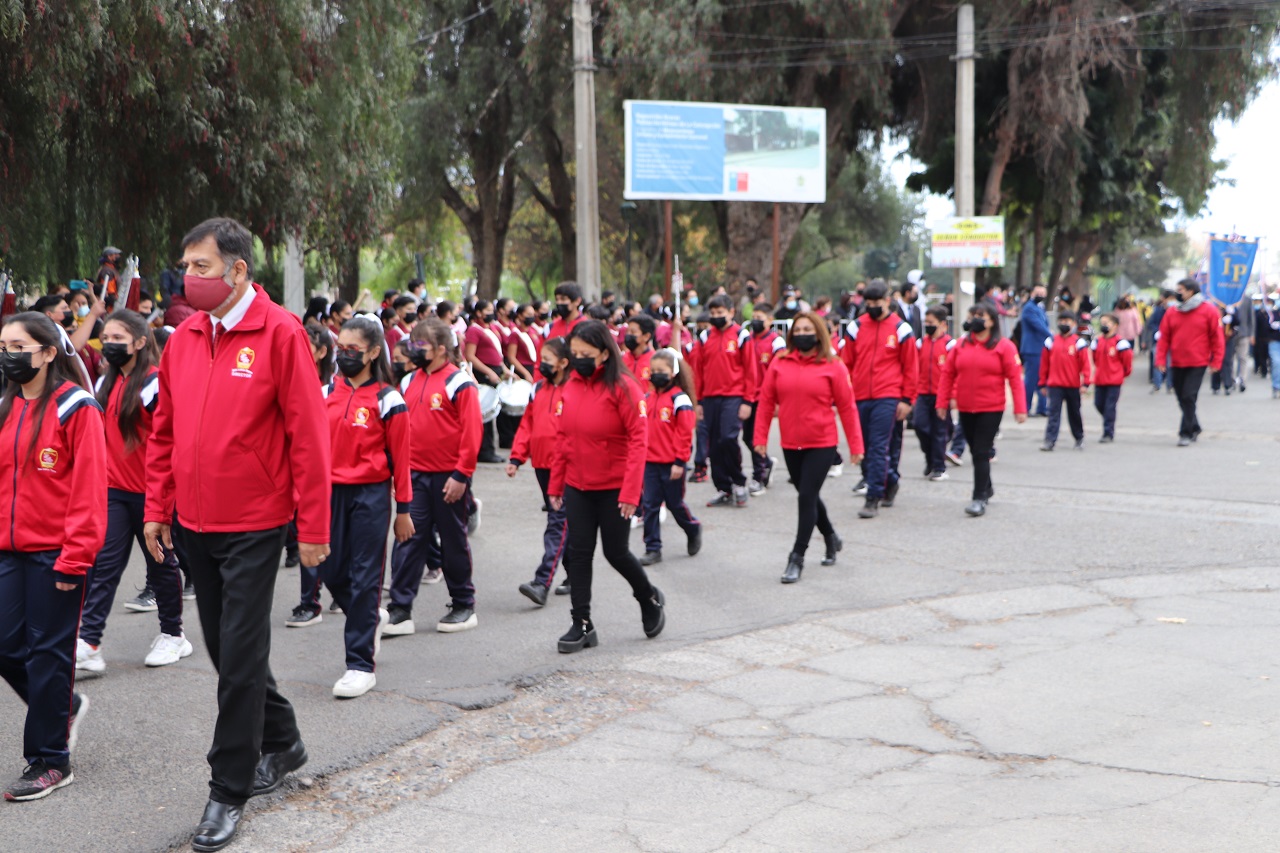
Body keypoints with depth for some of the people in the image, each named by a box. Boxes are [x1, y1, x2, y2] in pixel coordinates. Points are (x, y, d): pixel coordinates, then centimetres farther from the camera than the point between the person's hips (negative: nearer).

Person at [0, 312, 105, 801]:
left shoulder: (74, 408, -10)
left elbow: (89, 488, -13)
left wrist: (74, 557, -16)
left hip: (55, 553, -6)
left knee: (47, 652, 1)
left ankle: (49, 762, 12)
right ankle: (65, 705, 32)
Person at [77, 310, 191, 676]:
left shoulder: (156, 382, -12)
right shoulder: (106, 381, 11)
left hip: (150, 490, -6)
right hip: (113, 488, 6)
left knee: (160, 563, 8)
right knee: (103, 563, -2)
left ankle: (172, 635, 23)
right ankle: (88, 642, -5)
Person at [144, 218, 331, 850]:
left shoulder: (280, 333, -12)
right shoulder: (183, 338, 7)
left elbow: (308, 435, -12)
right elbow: (164, 430, 14)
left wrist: (313, 526, -13)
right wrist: (156, 507, 9)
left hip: (254, 525, -6)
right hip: (192, 522, 7)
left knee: (241, 656, -2)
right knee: (224, 647, 16)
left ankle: (229, 790, 9)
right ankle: (281, 742, 36)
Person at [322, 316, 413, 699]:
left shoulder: (387, 399, -5)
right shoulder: (327, 393, 7)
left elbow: (400, 458, -3)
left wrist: (403, 510, -3)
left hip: (370, 494, -5)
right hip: (331, 492, 5)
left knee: (363, 577, -2)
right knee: (330, 572, 9)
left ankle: (361, 665, 4)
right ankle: (373, 617, 38)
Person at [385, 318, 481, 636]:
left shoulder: (459, 383, -9)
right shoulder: (408, 382, 10)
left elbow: (471, 432, -13)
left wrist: (461, 475, -16)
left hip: (448, 478, -5)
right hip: (414, 476, 5)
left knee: (453, 541, 7)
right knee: (408, 540, 0)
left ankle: (464, 606, 20)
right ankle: (401, 611, 1)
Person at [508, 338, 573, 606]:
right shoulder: (538, 389, 11)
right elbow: (527, 425, 14)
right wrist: (517, 457, 7)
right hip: (541, 465, 8)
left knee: (557, 525, -9)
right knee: (562, 523, 16)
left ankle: (542, 583, -15)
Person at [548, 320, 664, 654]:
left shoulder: (623, 387, -14)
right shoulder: (571, 386, 4)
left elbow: (638, 439, -17)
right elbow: (563, 438, 9)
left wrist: (631, 492, -22)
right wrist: (555, 485, 9)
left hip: (614, 488, -5)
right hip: (577, 488, 5)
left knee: (615, 552, 4)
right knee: (579, 553, 4)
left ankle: (650, 598, 31)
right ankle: (582, 625, 12)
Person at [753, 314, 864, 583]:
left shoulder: (832, 366, -6)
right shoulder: (779, 363, 1)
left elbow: (846, 407, -4)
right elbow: (766, 402, 3)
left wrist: (855, 445, -5)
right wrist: (760, 437, -2)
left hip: (822, 444, -4)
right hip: (790, 445, 4)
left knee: (806, 497, -8)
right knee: (808, 497, 17)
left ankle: (797, 558, 1)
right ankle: (831, 538, 41)